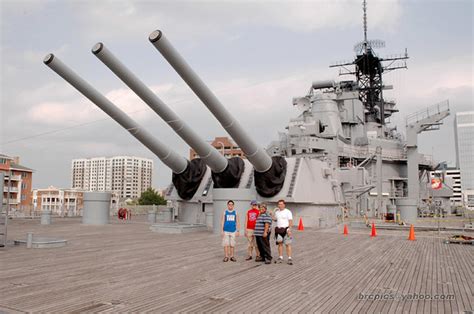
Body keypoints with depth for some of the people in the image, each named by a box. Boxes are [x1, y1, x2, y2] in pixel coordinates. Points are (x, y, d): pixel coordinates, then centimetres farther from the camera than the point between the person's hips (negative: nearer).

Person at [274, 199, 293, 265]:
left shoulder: (288, 212, -5)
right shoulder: (276, 212, 12)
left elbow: (290, 221, -9)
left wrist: (289, 230, -18)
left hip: (285, 229, -5)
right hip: (278, 229, 5)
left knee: (287, 244, -4)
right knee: (280, 243, 7)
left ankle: (289, 258, -1)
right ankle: (280, 258, 13)